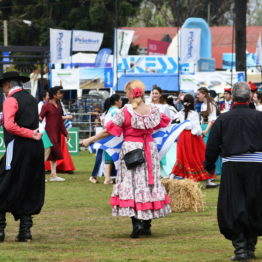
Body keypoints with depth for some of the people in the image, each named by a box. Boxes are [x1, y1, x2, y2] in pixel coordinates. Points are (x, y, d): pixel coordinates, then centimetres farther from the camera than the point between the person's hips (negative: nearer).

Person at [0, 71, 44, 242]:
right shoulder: (31, 99, 18)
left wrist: (30, 134, -14)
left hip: (18, 147, -7)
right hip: (36, 148, 7)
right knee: (30, 192, 10)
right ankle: (25, 231, 9)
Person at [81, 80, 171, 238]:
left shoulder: (125, 112, -11)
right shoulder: (153, 110, 0)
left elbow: (109, 131, -8)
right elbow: (163, 122, 19)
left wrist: (90, 140, 2)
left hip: (131, 149, -4)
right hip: (150, 149, 4)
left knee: (131, 182, 1)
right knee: (149, 182, 11)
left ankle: (136, 223, -11)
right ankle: (147, 225, 14)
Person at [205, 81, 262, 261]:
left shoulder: (223, 119, 1)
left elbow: (212, 146, 5)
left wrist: (209, 166, 18)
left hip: (231, 167, 0)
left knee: (233, 208, 3)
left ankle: (240, 247, -5)